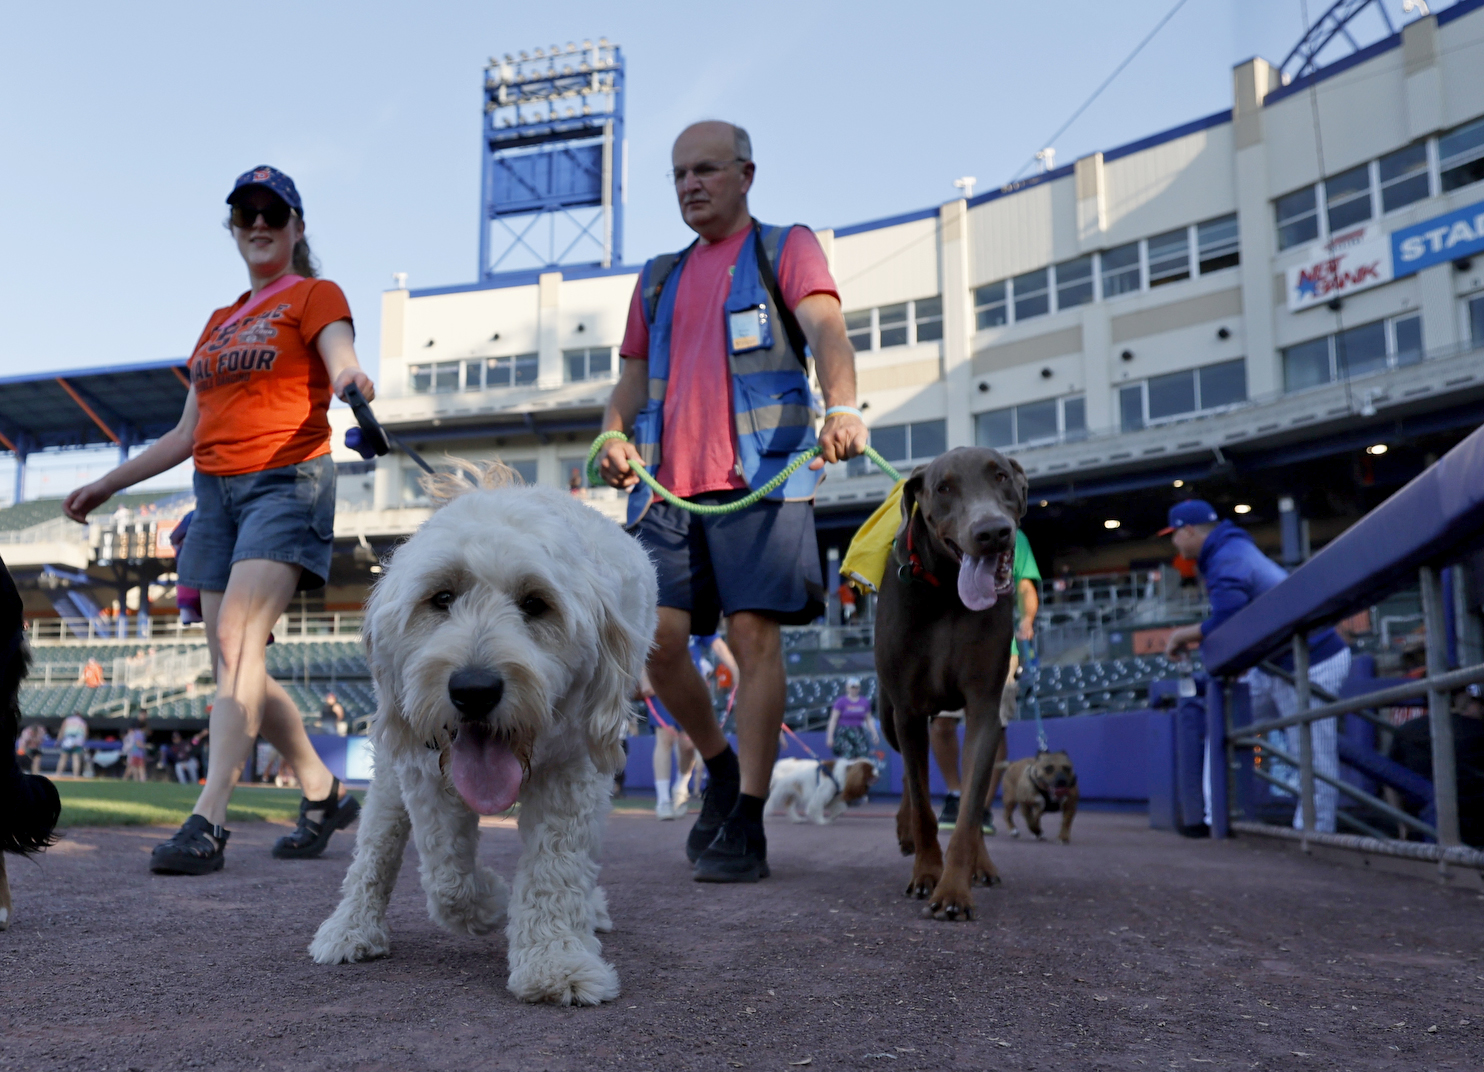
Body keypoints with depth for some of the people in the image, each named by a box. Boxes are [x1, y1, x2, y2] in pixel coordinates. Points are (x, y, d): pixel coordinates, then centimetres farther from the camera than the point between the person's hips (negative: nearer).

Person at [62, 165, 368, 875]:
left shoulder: (314, 296, 4)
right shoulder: (219, 323, 23)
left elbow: (345, 367, -17)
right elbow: (188, 433, 24)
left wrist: (351, 382, -41)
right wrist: (109, 483, 23)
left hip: (286, 481, -7)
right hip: (216, 492, 7)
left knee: (237, 639, -21)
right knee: (235, 664, 2)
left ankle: (207, 822, -23)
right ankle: (325, 795, 15)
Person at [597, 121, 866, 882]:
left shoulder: (786, 248, 10)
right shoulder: (660, 278, 25)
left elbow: (825, 327, -9)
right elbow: (634, 375, 25)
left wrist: (842, 406, -30)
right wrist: (614, 433, 2)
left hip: (761, 474, -5)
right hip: (668, 483, 5)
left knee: (754, 633, -10)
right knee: (655, 636, -4)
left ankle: (746, 827, -2)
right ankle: (722, 769, 20)